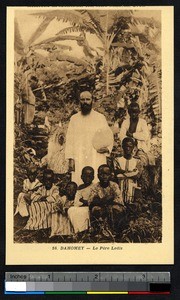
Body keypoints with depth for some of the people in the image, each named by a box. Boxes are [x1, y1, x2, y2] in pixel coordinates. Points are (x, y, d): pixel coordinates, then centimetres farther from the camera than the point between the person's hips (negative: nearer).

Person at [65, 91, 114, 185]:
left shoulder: (100, 118, 7)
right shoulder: (74, 119, 11)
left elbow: (109, 137, 9)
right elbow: (70, 139, 8)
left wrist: (107, 148, -11)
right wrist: (70, 158, -1)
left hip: (96, 160, -1)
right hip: (79, 161, 1)